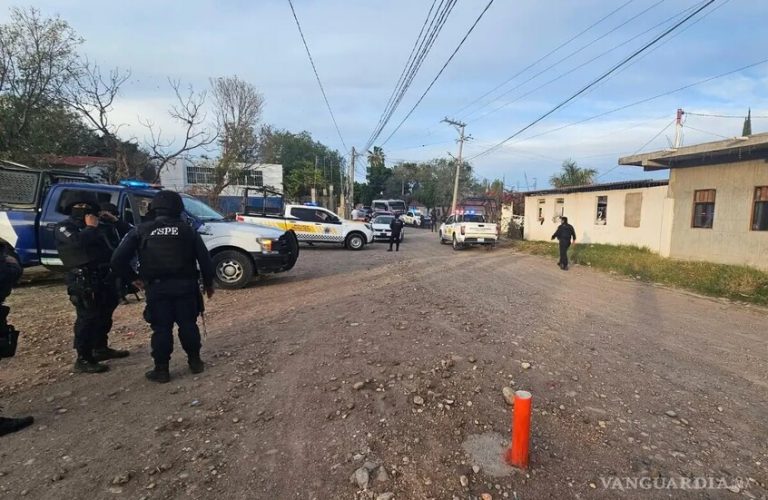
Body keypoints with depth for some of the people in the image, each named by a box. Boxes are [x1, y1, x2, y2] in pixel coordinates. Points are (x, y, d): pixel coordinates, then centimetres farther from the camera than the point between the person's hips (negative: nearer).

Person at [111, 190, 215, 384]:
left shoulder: (140, 230, 3)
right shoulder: (187, 229, 4)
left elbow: (118, 260, -2)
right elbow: (204, 259, 3)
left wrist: (132, 279, 12)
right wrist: (208, 283, 13)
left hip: (157, 288, -1)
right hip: (185, 285, 1)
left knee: (161, 328, 7)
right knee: (188, 324, 12)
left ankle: (161, 370, 13)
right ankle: (195, 362, 21)